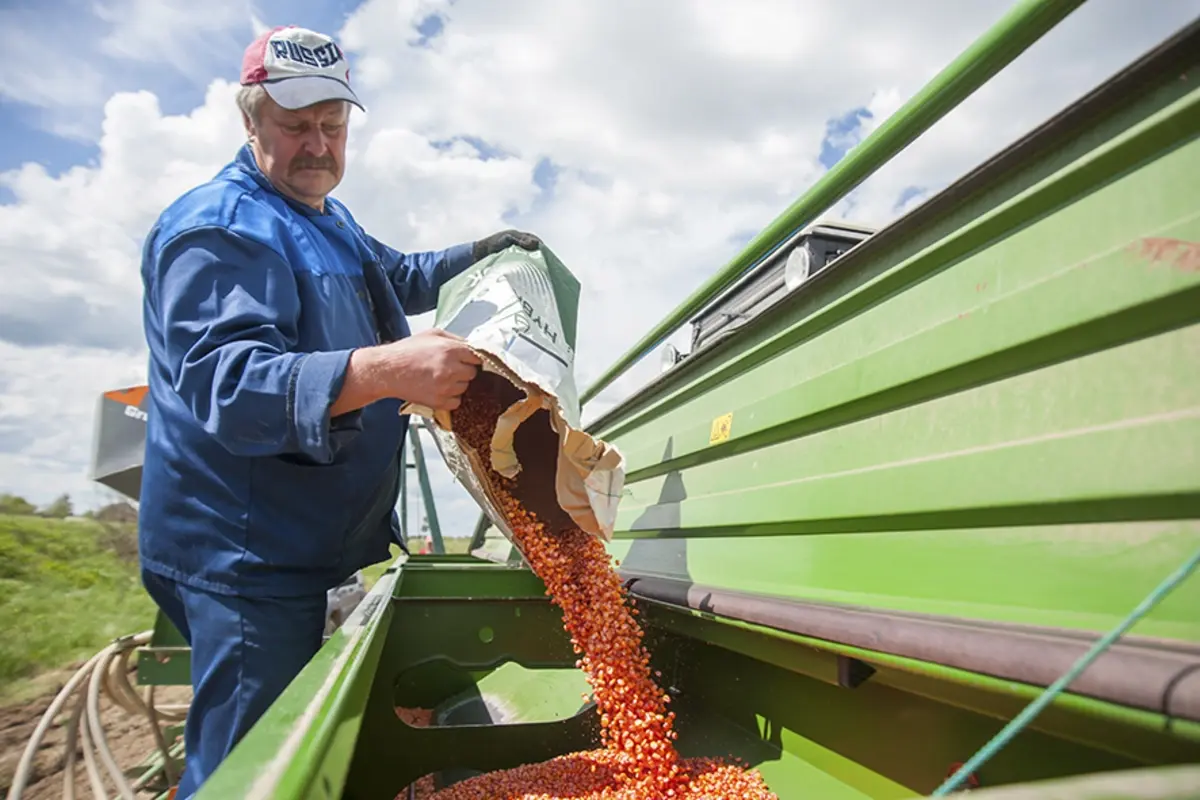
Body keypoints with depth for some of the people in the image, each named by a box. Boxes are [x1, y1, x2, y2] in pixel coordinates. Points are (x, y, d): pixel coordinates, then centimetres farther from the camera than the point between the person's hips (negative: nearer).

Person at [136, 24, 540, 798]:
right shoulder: (219, 228, -14)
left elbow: (397, 277, 36)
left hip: (306, 548, 9)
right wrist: (386, 370, -44)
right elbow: (224, 381, -30)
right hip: (244, 558, -9)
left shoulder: (328, 220, 17)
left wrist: (476, 255, 21)